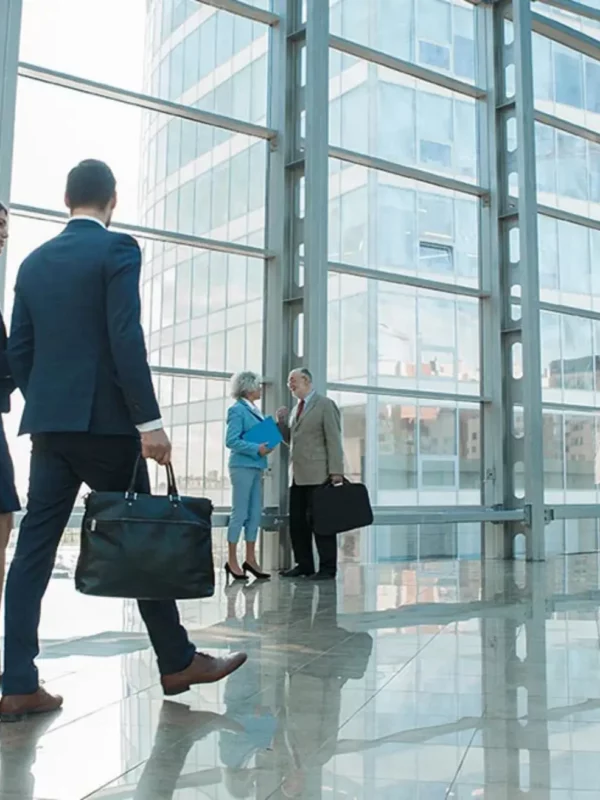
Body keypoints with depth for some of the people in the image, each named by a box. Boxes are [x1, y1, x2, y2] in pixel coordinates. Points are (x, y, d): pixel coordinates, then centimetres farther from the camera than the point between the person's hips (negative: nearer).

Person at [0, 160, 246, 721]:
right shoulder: (118, 248, -5)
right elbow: (126, 339, -16)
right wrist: (149, 421, -16)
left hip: (47, 423, 6)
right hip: (104, 420, -6)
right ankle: (177, 662, 15)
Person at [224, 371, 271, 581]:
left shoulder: (254, 410, 16)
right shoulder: (237, 410, -9)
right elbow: (231, 441, -16)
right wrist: (256, 449, -20)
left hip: (256, 467, 9)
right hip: (242, 467, -9)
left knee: (255, 514, 9)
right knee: (240, 514, -4)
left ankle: (250, 559, 15)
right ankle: (232, 561, 3)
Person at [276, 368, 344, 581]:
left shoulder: (325, 405, -3)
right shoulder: (296, 408, 19)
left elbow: (334, 440, -9)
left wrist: (336, 471, -16)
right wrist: (282, 421, 5)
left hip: (318, 475, -7)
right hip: (298, 476, 7)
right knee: (297, 521, 7)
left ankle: (327, 568, 4)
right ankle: (304, 564, 17)